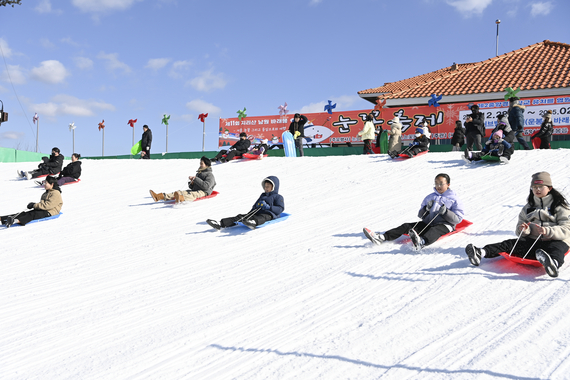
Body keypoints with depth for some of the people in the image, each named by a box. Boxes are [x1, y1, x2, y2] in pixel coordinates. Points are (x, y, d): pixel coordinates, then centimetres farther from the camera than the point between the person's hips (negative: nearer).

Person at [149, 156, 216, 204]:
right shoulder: (198, 173, 26)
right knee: (180, 192, -13)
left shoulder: (210, 175, 0)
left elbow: (206, 186, -18)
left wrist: (195, 179, -15)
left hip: (203, 192, -8)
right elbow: (191, 187, 25)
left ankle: (181, 198, -74)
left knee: (193, 194, -40)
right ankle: (159, 196, -30)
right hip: (194, 190, 8)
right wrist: (191, 183, 0)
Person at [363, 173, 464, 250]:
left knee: (434, 230, -40)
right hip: (428, 223, 6)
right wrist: (426, 209, -3)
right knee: (407, 226, -14)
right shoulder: (430, 197, 20)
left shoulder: (453, 199, 6)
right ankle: (382, 237, -31)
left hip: (444, 225, -5)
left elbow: (458, 219, -2)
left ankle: (421, 242, -74)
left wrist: (446, 212, -18)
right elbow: (421, 215, 18)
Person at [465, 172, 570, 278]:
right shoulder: (528, 207, 20)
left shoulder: (560, 206, 5)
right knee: (511, 243, -18)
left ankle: (553, 263, -74)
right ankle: (480, 253, -39)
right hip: (532, 240, 5)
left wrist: (547, 231, -26)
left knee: (556, 248, -38)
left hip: (554, 240, -4)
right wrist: (523, 230, -8)